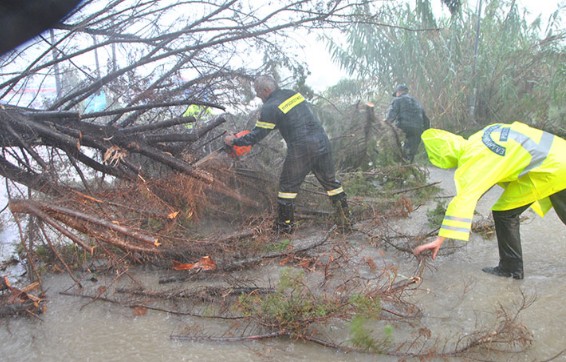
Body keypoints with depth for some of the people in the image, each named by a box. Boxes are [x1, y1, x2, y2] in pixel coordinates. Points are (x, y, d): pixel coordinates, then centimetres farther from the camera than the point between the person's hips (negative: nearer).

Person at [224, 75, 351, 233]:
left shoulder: (270, 108, -8)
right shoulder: (294, 93, 13)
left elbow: (256, 136, -7)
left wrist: (234, 141, 8)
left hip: (300, 150, -6)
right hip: (322, 143, 7)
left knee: (288, 185, 11)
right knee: (330, 182, 17)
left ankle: (285, 225, 20)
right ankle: (345, 220, 22)